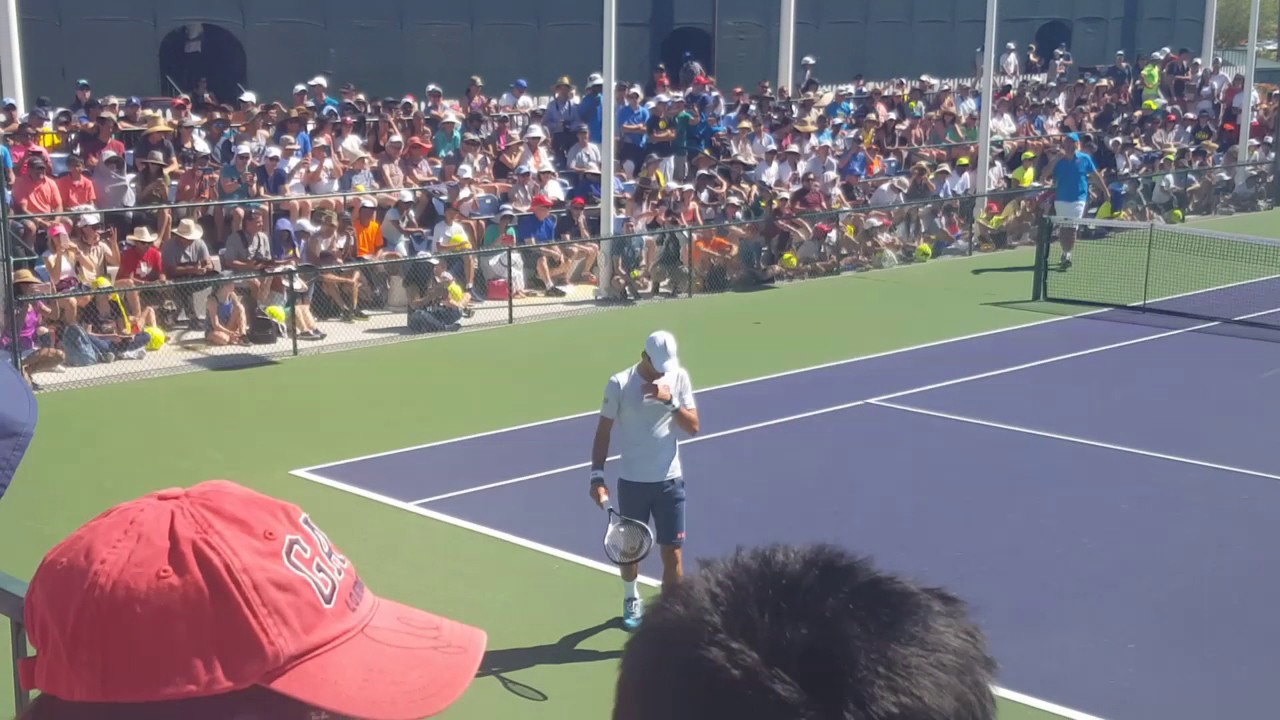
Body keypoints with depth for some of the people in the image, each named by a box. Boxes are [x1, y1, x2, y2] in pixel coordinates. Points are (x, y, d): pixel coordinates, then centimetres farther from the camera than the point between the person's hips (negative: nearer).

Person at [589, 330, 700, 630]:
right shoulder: (620, 383, -11)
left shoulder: (679, 377, -4)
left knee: (672, 553, 0)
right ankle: (631, 600, 42)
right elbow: (603, 432, -5)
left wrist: (671, 401, -22)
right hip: (632, 481, -1)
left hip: (669, 481, 1)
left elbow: (693, 427, -6)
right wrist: (597, 476, -11)